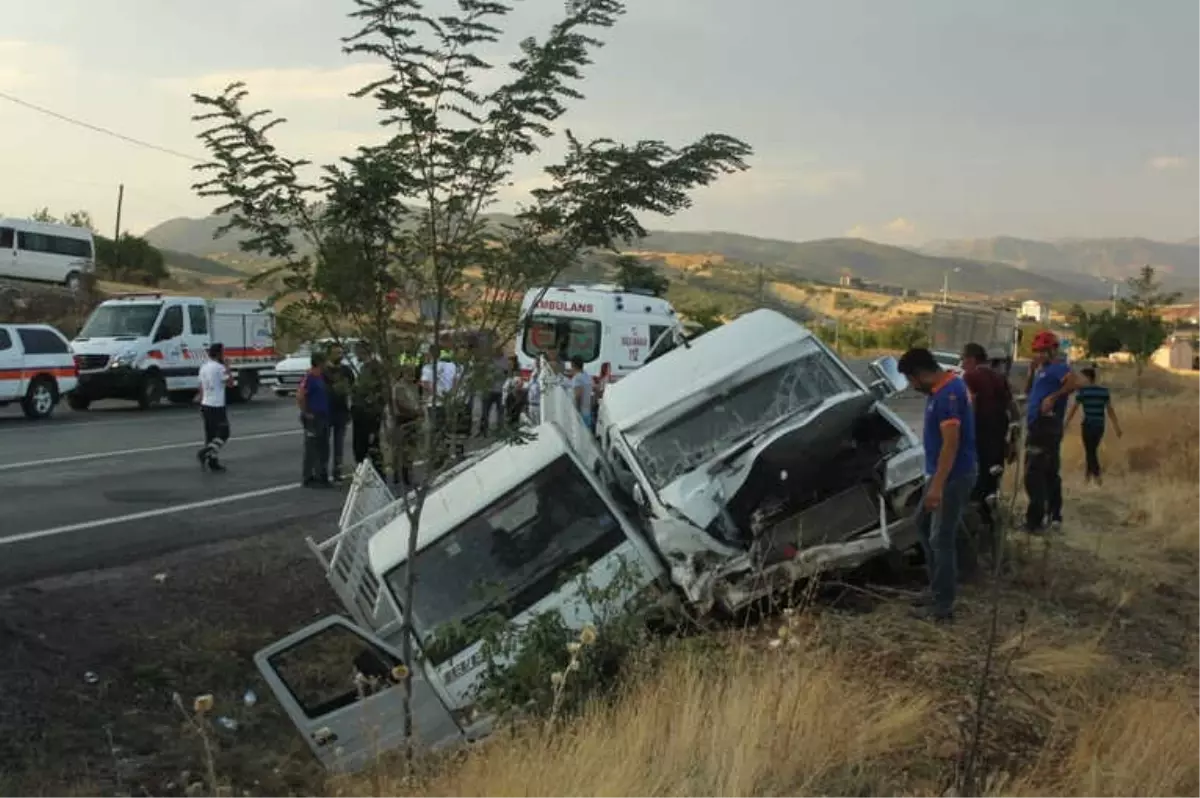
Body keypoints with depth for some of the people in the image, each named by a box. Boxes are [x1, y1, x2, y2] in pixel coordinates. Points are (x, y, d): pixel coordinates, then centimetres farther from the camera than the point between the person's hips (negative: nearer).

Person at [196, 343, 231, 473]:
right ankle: (205, 452, -16)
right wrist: (226, 367, -1)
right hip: (217, 406, -8)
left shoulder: (204, 367, 11)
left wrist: (201, 404, 19)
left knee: (211, 434, 11)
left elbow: (201, 388, 14)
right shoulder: (219, 368, -14)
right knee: (223, 433, -1)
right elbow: (229, 383, -7)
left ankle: (213, 462, 13)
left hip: (206, 405, 8)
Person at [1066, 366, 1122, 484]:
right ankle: (1088, 474, 25)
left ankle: (1097, 475, -2)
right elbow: (1110, 409, 5)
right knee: (1093, 450, 19)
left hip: (1088, 425, -5)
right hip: (1100, 426, 5)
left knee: (1090, 451, 5)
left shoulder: (1082, 390, -7)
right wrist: (1116, 426, 9)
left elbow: (1074, 409, -6)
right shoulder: (1104, 391, 5)